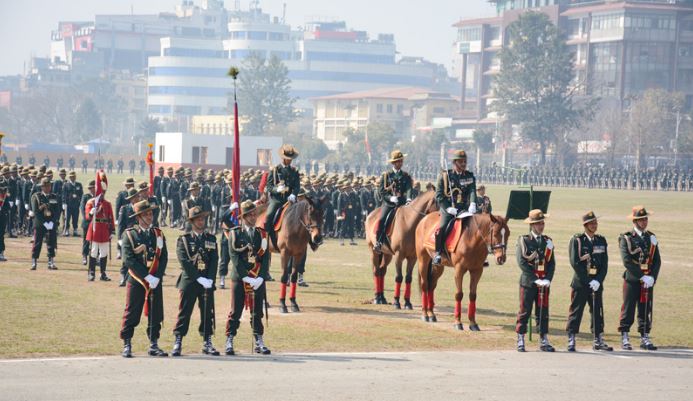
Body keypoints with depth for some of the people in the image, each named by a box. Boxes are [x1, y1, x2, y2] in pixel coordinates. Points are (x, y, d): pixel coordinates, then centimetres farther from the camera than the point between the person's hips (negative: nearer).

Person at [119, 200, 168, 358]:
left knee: (155, 314, 6)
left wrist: (156, 277, -10)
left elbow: (163, 258, 5)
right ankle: (126, 346, 5)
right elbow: (128, 259, -11)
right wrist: (147, 277, -16)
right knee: (131, 313, -1)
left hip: (155, 281, 4)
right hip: (136, 280, -4)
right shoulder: (130, 234, -3)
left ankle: (154, 345, 14)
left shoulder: (158, 234, 10)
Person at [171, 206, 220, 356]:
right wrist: (199, 278, -15)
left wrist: (209, 279, -10)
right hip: (189, 282, -3)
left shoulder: (211, 239, 12)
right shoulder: (184, 239, 2)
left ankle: (207, 343, 12)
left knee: (208, 313, 5)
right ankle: (178, 343, 2)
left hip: (207, 282, 3)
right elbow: (184, 261, -9)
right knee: (184, 313, -2)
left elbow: (214, 261, 4)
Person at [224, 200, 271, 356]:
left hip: (258, 280, 3)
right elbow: (234, 257, -8)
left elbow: (266, 258, 3)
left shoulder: (262, 234, 9)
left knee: (257, 312, 7)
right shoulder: (235, 233, 0)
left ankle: (259, 343, 14)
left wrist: (260, 277, -10)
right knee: (235, 312, 0)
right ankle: (229, 342, 4)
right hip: (239, 278, -3)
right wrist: (246, 277, -16)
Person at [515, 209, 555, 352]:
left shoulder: (548, 241, 10)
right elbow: (522, 263, -10)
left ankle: (544, 342, 11)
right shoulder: (523, 240, -3)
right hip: (528, 282, -4)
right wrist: (535, 280, -16)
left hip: (544, 283, 4)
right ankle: (520, 342, 5)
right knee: (524, 312, 0)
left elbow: (552, 263, 9)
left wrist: (548, 279, -8)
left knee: (543, 313, 6)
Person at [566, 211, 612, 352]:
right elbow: (574, 262, -10)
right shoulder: (577, 240, -3)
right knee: (575, 311, -2)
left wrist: (598, 281, -8)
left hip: (597, 282, 4)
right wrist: (588, 281, -14)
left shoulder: (601, 240, 10)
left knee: (598, 311, 7)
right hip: (580, 282, -4)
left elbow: (605, 264, 7)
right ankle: (571, 341, 2)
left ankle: (598, 341, 14)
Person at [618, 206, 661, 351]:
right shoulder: (626, 238, -6)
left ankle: (645, 338, 13)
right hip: (632, 280, -4)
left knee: (646, 310, 7)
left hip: (648, 280, 4)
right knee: (628, 310, 0)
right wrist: (642, 277, -18)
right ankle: (625, 338, 7)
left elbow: (657, 260, 8)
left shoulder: (651, 237, 10)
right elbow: (627, 261, -15)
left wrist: (652, 277, -7)